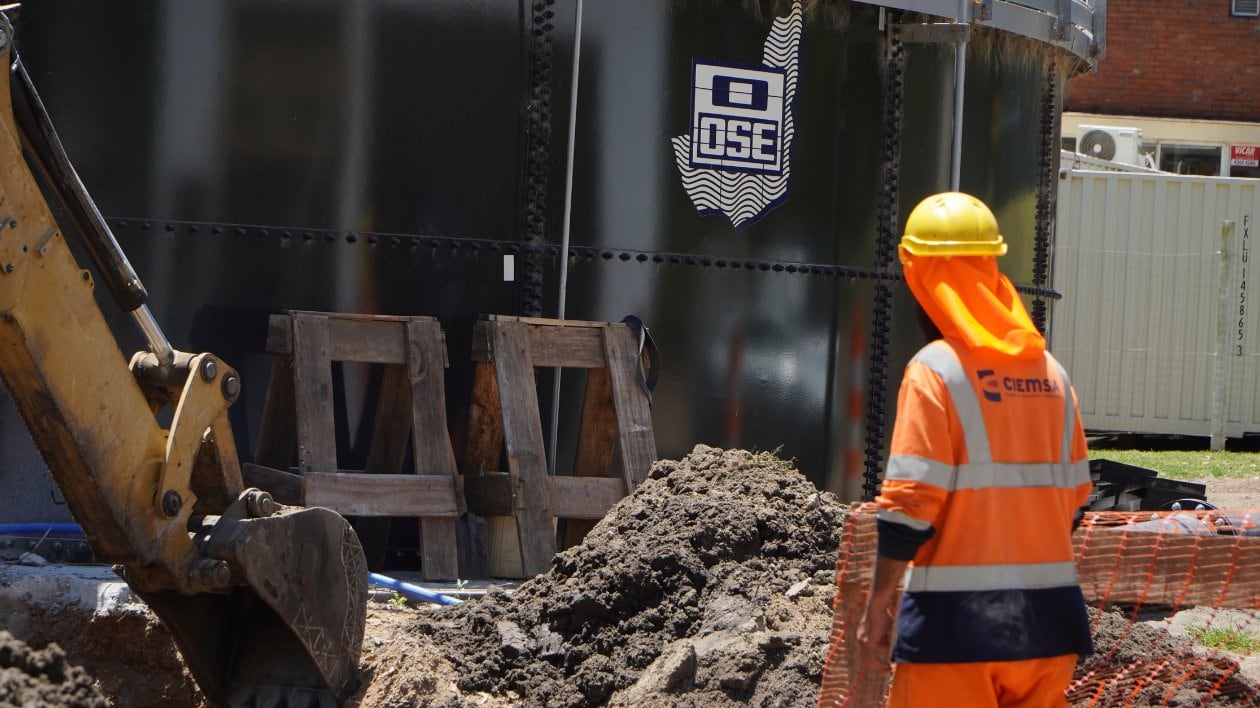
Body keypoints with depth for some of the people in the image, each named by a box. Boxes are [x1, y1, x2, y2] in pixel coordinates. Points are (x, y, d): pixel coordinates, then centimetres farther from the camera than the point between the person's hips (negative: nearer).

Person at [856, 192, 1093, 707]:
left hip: (957, 625, -6)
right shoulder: (1050, 373, 9)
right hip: (1048, 621, 6)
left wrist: (878, 604, -6)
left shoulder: (935, 370, -10)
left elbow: (910, 505, -14)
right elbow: (1073, 502, 13)